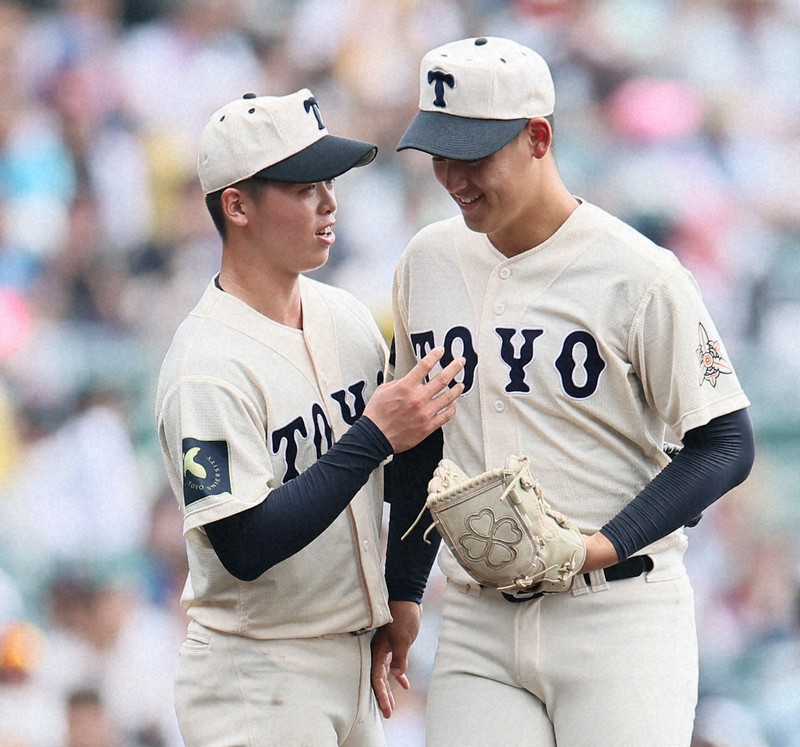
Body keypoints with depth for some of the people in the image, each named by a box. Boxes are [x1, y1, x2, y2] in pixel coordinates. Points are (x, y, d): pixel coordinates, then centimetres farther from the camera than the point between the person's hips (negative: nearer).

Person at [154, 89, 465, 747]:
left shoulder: (348, 317, 6)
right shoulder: (208, 366, -18)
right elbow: (245, 548, -25)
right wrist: (373, 437, -26)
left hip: (355, 666, 8)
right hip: (257, 682, -8)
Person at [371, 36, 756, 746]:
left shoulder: (639, 275, -9)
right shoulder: (428, 262, 9)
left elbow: (726, 445, -7)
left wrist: (606, 544, -17)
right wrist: (400, 595, 19)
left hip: (617, 618, -4)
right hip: (477, 625, 5)